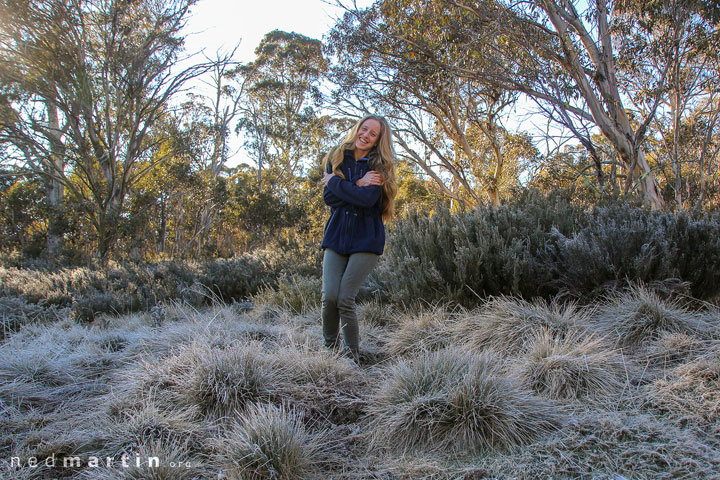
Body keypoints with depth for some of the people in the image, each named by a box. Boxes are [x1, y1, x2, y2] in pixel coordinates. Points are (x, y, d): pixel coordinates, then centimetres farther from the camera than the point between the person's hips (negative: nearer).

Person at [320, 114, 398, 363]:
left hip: (366, 239, -3)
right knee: (329, 296, -8)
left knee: (345, 299, -10)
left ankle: (352, 356, 5)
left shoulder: (379, 165, -1)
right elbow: (329, 197, -2)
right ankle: (330, 350, 13)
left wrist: (335, 181, -8)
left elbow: (369, 198, -18)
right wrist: (357, 185, -14)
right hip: (336, 236, 3)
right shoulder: (336, 158, 9)